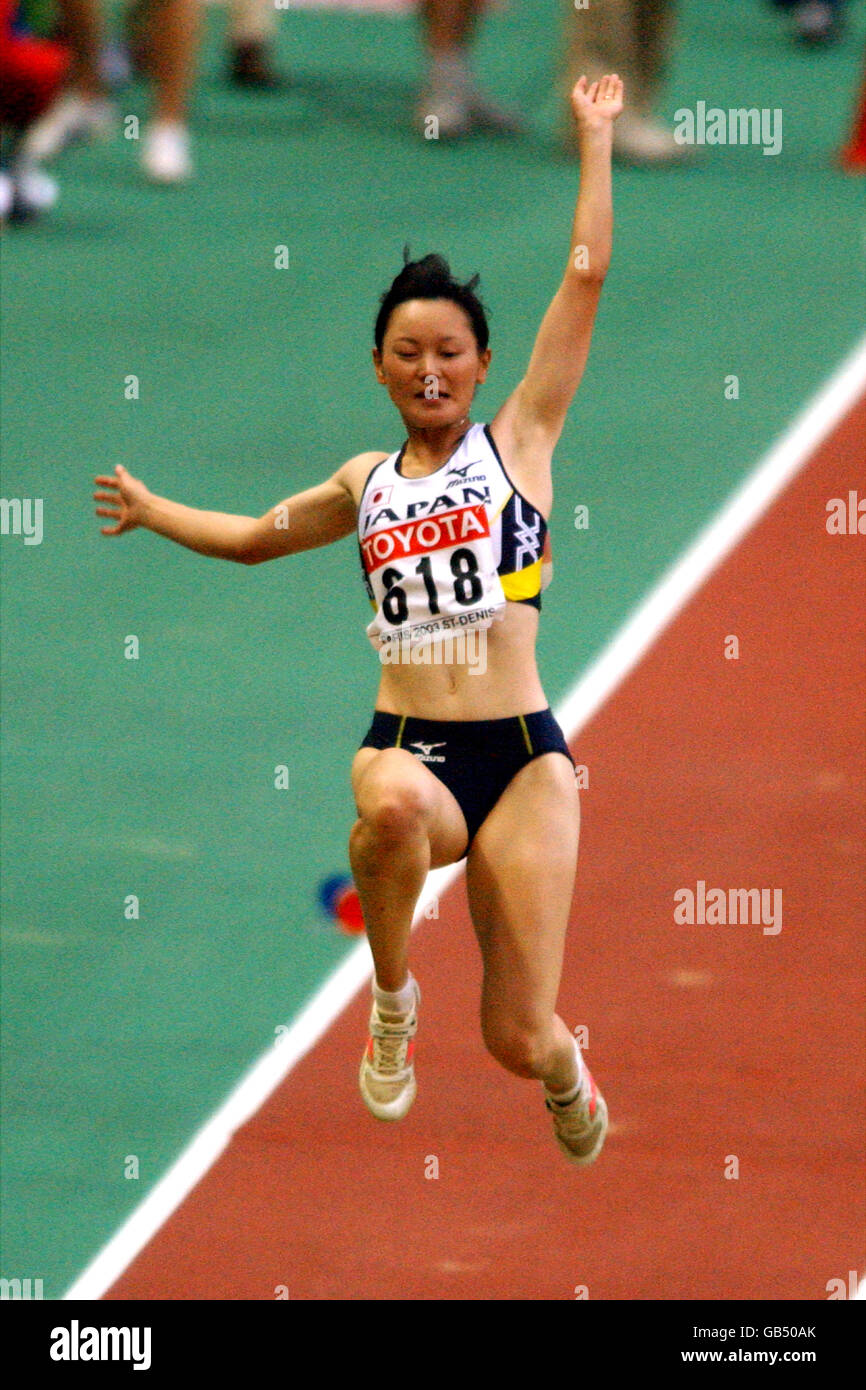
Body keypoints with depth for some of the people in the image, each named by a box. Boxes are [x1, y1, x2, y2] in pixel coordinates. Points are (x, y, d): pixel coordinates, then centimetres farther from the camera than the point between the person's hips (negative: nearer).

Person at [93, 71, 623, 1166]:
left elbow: (585, 275, 4)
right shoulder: (367, 484, 16)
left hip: (520, 756, -2)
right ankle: (392, 1001, -12)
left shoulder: (519, 440, 7)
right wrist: (150, 511, 45)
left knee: (520, 1039, -3)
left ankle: (566, 1075, 37)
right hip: (403, 745, 2)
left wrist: (594, 139, 8)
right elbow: (257, 536, 38)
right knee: (395, 805, -40)